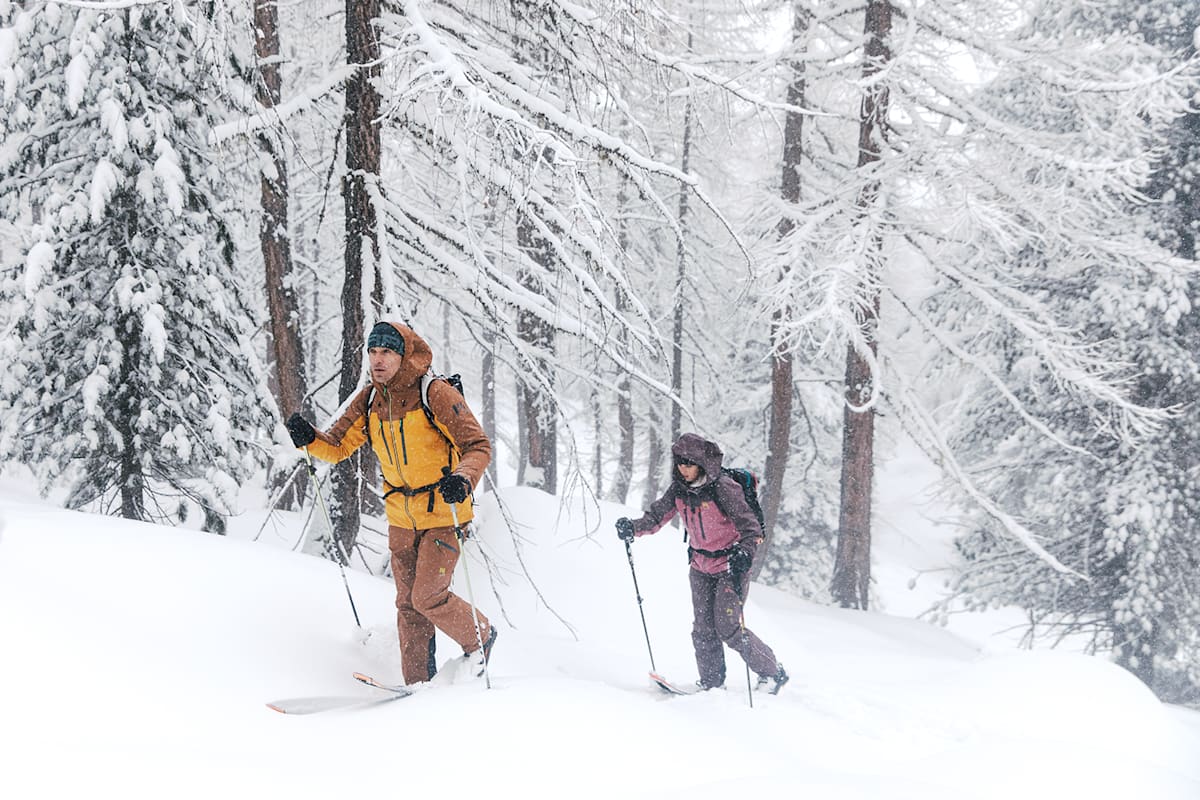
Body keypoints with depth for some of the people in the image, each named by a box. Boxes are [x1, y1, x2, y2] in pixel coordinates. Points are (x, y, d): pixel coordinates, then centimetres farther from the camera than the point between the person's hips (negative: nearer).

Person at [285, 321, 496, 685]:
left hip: (443, 513, -6)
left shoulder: (436, 395, -18)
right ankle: (419, 683, 17)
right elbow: (337, 447, 6)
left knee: (428, 597, -10)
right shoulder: (369, 401, -1)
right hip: (401, 518, 6)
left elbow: (478, 446, -19)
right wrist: (310, 438, -16)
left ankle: (480, 637, 16)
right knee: (408, 603, 8)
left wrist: (463, 478, -39)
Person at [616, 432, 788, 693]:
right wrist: (634, 528, -16)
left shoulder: (723, 488, -21)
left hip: (730, 564, -6)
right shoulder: (679, 489, -1)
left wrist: (744, 552, -42)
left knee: (728, 627, -11)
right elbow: (657, 516, 4)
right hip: (701, 566, 6)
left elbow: (749, 525, -24)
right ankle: (711, 684, 14)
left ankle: (773, 674, 5)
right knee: (703, 629, 2)